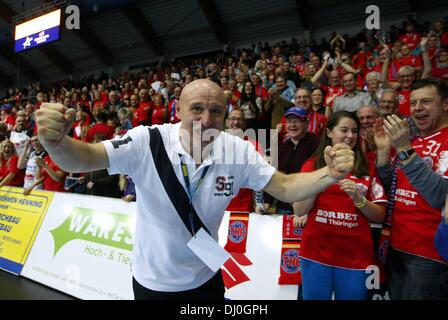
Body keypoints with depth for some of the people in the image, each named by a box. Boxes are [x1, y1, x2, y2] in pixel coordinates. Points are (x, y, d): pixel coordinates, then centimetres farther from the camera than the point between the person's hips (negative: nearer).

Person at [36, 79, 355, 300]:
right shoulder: (147, 142, -23)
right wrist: (56, 141, -47)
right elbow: (82, 159, -24)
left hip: (206, 278, 2)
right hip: (152, 281, -1)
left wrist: (330, 174, -29)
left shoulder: (238, 151, -15)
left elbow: (285, 187, -12)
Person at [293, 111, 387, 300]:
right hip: (316, 252, 0)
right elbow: (299, 211, -3)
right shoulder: (313, 165, 2)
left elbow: (380, 216, 3)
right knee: (314, 297, 11)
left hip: (356, 256, 1)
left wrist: (358, 198, -15)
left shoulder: (367, 168, 4)